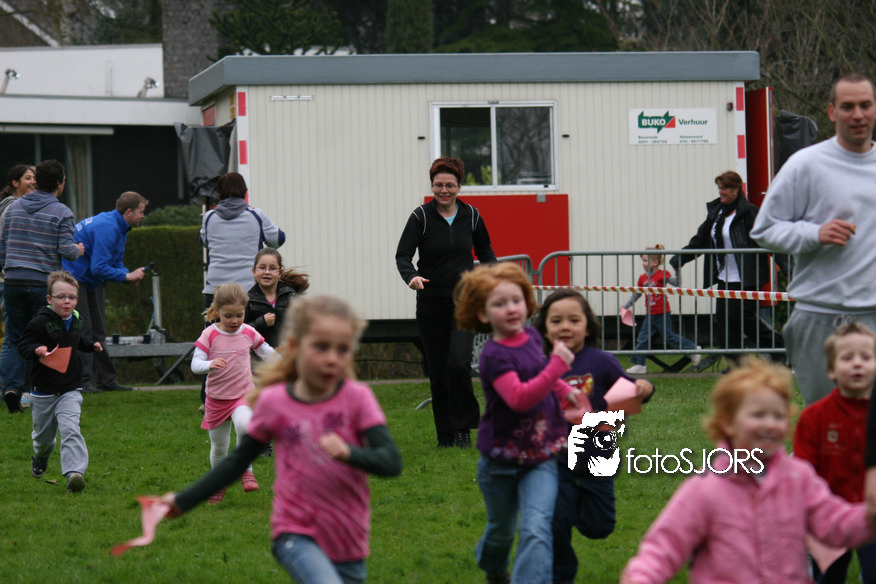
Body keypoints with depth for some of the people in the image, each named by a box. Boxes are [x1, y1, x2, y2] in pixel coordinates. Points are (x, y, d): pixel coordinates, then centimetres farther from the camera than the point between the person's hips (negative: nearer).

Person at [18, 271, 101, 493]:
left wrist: (91, 345, 12)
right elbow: (23, 345, -14)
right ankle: (40, 458, 48)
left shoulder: (74, 321, 6)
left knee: (70, 429, -18)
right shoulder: (40, 322, -13)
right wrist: (37, 350, -32)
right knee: (43, 435, 14)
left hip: (70, 391, 2)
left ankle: (75, 472, -28)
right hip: (44, 391, -2)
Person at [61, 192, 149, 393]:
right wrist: (127, 276, -19)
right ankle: (82, 381, -11)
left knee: (98, 331, 11)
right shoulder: (106, 228, -24)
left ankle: (106, 379, 14)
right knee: (83, 330, -11)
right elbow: (99, 267, -28)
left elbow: (116, 262, 17)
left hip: (93, 280, 11)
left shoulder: (120, 228, 9)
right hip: (74, 276, -11)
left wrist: (131, 275, -3)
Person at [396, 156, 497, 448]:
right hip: (431, 302, 0)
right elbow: (402, 255, -13)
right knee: (437, 371, 2)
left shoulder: (470, 216, 2)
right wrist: (412, 276, -34)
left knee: (458, 363, -18)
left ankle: (463, 428, -5)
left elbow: (484, 250, 19)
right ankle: (445, 435, 15)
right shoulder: (421, 216, -5)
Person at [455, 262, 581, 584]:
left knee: (537, 529, -17)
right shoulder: (495, 355, -20)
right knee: (501, 529, 19)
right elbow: (519, 398, -34)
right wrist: (557, 365, -40)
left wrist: (565, 391, 8)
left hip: (540, 455, 4)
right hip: (502, 458, -3)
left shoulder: (532, 336, 1)